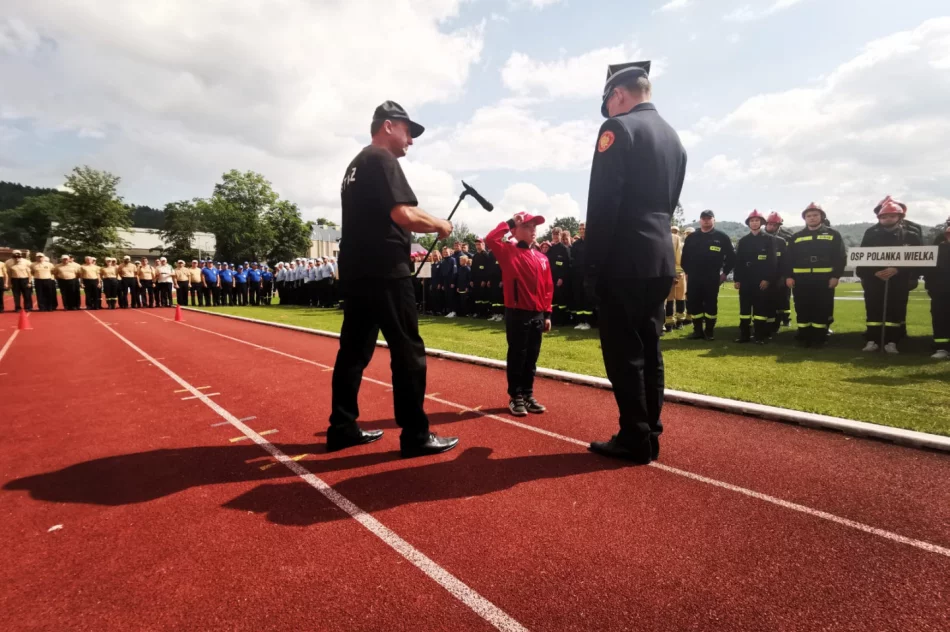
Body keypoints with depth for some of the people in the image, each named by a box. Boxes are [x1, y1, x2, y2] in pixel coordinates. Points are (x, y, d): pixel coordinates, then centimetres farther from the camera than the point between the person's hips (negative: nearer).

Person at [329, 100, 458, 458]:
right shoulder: (381, 158, -6)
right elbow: (403, 215, -19)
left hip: (355, 269, 10)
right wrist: (440, 225, -2)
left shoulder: (356, 164, 23)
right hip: (382, 270, -10)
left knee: (354, 349, 11)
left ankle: (342, 428, 18)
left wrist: (426, 228, 18)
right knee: (408, 351, -5)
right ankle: (415, 435, 1)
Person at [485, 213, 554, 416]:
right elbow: (491, 239, -21)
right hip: (517, 314, -5)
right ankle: (515, 397, 14)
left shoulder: (542, 258, 9)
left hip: (537, 315, 5)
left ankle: (528, 395, 24)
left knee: (532, 357, 12)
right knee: (517, 356, 3)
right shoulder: (508, 251, -3)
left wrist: (547, 313, 8)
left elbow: (548, 287, 11)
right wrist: (510, 222, -11)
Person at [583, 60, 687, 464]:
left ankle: (635, 439, 4)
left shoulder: (619, 128, -6)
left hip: (624, 259, -8)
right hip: (661, 258, 8)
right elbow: (668, 203, 18)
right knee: (648, 349, 11)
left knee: (624, 351, -2)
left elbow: (603, 202, -14)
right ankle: (648, 435, 19)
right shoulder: (674, 138, 19)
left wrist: (592, 261, -11)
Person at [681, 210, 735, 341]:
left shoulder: (722, 237, 2)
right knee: (693, 304, 2)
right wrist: (687, 272, 11)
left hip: (712, 278, -2)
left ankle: (710, 331, 10)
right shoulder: (692, 237, 9)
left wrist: (725, 273, 2)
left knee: (711, 304, 1)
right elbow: (685, 256, 17)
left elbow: (731, 256, 5)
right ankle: (697, 330, 12)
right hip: (694, 278, 3)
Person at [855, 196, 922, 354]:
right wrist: (875, 272, -11)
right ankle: (871, 341, 7)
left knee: (896, 312, 2)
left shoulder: (910, 235, 5)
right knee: (873, 311, 1)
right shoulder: (871, 234, 6)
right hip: (874, 280, 0)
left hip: (899, 281, 0)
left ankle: (891, 342, 7)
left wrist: (897, 270, -17)